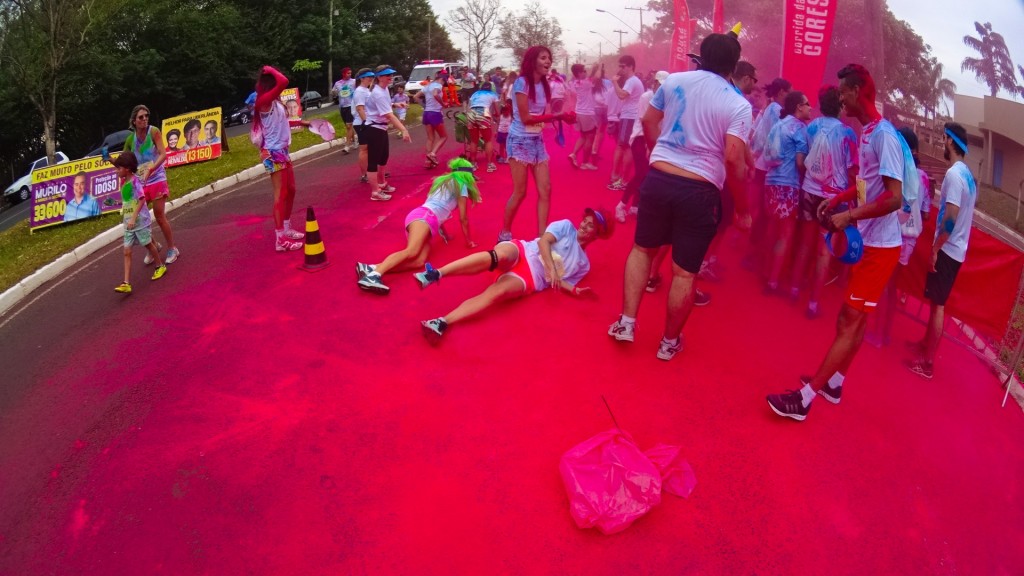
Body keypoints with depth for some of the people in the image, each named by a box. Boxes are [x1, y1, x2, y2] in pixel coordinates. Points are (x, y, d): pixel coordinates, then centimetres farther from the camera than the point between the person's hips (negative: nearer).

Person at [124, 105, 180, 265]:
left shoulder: (153, 131, -11)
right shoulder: (130, 139, 0)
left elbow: (163, 154, -20)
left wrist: (150, 169, -32)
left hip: (157, 180, -4)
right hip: (140, 183, 4)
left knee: (160, 216, -1)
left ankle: (172, 249, 15)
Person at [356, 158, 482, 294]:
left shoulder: (443, 180, 33)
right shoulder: (461, 186, 11)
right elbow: (463, 218, 12)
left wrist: (443, 234, 50)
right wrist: (468, 241, 23)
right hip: (424, 216, -8)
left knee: (419, 260, -17)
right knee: (412, 252, -32)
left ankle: (372, 268, -35)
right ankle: (373, 274, -56)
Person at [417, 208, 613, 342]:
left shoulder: (583, 264, 21)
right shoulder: (566, 226, 14)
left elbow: (557, 282, 17)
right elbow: (543, 241, -1)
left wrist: (574, 289, -4)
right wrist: (551, 268, -15)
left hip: (531, 279, 0)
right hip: (521, 252, 0)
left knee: (497, 292, -33)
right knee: (497, 256, -39)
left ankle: (442, 322, -48)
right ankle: (435, 274, -45)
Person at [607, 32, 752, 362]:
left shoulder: (674, 81, 5)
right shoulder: (738, 106, -6)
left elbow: (648, 121, 14)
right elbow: (733, 159, -14)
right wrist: (743, 209, -5)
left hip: (658, 179, 3)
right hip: (700, 191, -3)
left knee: (643, 248, 21)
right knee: (685, 271, 8)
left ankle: (627, 323, 18)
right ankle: (669, 342, 21)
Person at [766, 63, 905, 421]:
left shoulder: (884, 135, -19)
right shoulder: (866, 132, 9)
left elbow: (894, 197, -25)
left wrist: (849, 216, -25)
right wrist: (837, 200, 9)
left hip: (880, 247, -9)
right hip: (866, 242, 9)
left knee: (850, 322, -7)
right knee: (853, 318, 17)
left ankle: (805, 397, -5)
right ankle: (833, 383, 30)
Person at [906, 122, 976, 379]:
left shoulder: (953, 174, -17)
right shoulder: (968, 175, 12)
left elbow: (951, 217, -24)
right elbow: (962, 213, 17)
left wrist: (935, 248, -18)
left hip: (947, 249, -9)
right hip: (958, 248, 9)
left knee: (937, 304, -4)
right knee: (936, 301, 19)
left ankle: (927, 363, 1)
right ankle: (926, 344, 33)